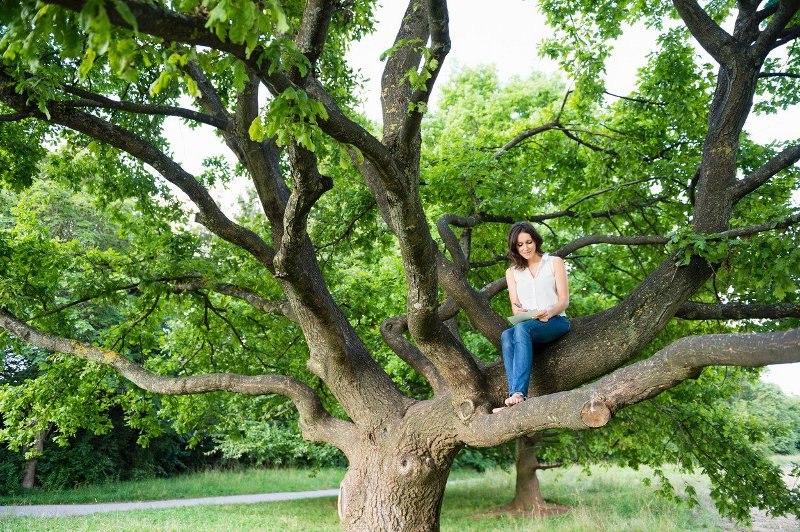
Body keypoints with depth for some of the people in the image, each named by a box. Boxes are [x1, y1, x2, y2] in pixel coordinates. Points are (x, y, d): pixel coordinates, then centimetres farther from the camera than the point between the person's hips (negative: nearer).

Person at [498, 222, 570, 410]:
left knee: (521, 328, -36)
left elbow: (564, 301, 2)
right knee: (506, 335, -33)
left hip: (555, 322, -3)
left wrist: (549, 312, -20)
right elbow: (515, 307, 8)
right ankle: (517, 395, -47)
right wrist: (519, 311, -18)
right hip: (527, 325, 3)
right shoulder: (512, 272, 18)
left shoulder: (554, 262, 11)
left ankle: (518, 393, -48)